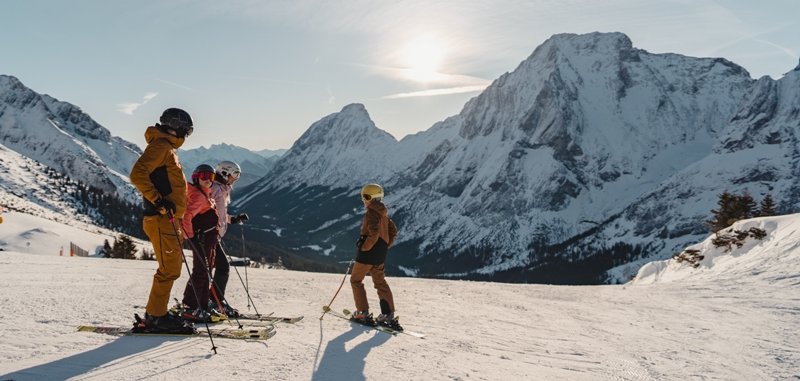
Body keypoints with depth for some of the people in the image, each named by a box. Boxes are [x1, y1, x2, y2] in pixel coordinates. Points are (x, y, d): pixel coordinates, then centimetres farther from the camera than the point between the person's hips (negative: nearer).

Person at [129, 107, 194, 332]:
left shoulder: (168, 149, 22)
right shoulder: (160, 146, -9)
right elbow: (137, 174, -22)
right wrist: (158, 200, -26)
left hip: (169, 219, 10)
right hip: (161, 219, -10)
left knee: (171, 268, 13)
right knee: (169, 270, -8)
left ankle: (156, 314, 20)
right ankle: (155, 317, -1)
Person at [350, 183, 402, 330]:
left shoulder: (371, 213, -17)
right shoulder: (383, 213, 11)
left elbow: (373, 234, -28)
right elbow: (393, 231, 18)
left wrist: (364, 248, -18)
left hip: (369, 252, -8)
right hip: (381, 252, 9)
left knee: (356, 280, 7)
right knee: (380, 282, 15)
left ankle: (363, 313, 7)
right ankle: (388, 314, 10)